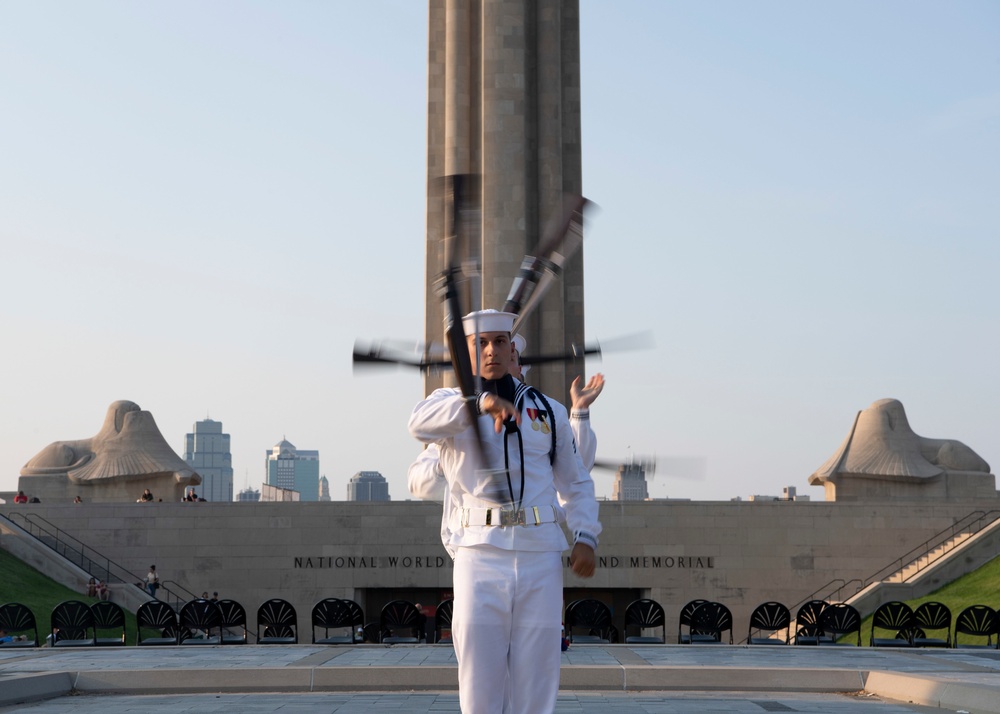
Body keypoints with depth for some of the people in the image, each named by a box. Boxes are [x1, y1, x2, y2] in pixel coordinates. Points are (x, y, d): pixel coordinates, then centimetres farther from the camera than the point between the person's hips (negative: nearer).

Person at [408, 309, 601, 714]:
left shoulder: (549, 412, 15)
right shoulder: (451, 405, 7)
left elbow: (575, 483, 21)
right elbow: (421, 423, -18)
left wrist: (585, 537, 3)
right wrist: (480, 402, -34)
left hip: (540, 557, 2)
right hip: (479, 555, -2)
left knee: (535, 678, 3)